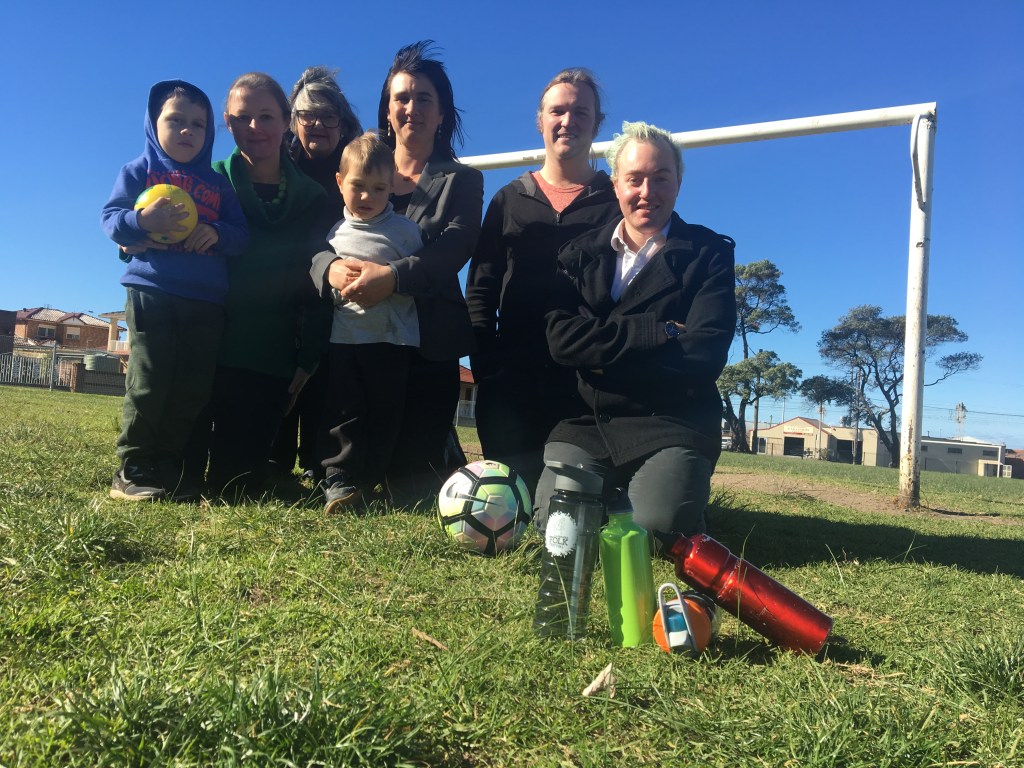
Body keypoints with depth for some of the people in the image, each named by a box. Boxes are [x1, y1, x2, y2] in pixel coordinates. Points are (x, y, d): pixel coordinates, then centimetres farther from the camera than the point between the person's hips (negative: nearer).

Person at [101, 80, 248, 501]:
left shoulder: (218, 184, 17)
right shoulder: (139, 170, 9)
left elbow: (241, 234, 11)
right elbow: (111, 218, 1)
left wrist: (218, 232, -10)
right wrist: (141, 221, -20)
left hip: (207, 300, 4)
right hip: (152, 291, -3)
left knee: (193, 387, 3)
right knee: (148, 382, -6)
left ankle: (168, 469, 12)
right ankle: (133, 470, 2)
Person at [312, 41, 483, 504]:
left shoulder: (461, 180, 9)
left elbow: (455, 247, -10)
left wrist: (393, 277, -27)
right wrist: (331, 268, -21)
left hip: (428, 340, -2)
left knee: (412, 473, -3)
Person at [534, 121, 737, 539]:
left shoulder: (708, 253, 2)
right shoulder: (580, 252, 9)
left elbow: (705, 355, -10)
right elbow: (561, 339, -7)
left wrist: (601, 354, -10)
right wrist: (660, 332, -14)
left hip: (671, 424, -2)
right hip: (586, 421, 2)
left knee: (658, 527, -25)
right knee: (554, 522, -18)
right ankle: (610, 494, 14)